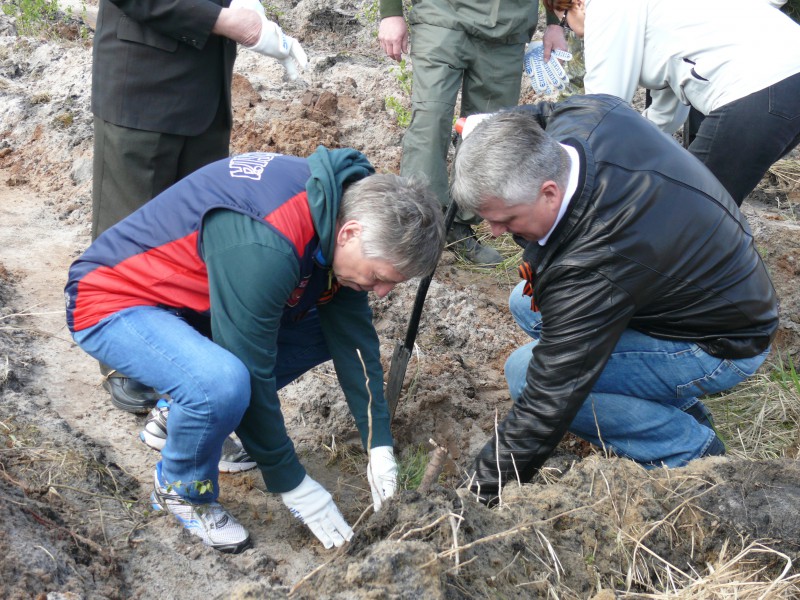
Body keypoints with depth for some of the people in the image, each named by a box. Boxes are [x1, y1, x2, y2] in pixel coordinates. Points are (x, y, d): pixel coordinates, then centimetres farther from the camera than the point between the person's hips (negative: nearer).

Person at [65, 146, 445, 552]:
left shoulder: (343, 203, -9)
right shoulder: (265, 246, -36)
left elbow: (354, 336, -3)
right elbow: (252, 374, -29)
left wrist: (379, 447, -6)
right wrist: (291, 485, -17)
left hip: (195, 297, 8)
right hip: (114, 302, -8)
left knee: (328, 327, 1)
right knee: (224, 384, -35)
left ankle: (186, 407, 13)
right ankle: (182, 490, -2)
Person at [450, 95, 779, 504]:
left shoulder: (593, 267, -38)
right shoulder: (582, 115, -17)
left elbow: (548, 405, -32)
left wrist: (479, 494, -24)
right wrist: (499, 125, -1)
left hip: (721, 344, -10)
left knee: (527, 373, -21)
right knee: (528, 303, 9)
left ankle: (690, 450, -3)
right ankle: (677, 407, 14)